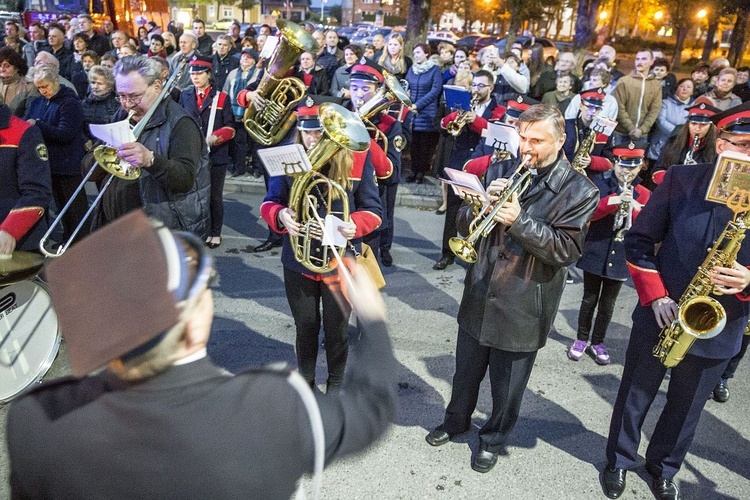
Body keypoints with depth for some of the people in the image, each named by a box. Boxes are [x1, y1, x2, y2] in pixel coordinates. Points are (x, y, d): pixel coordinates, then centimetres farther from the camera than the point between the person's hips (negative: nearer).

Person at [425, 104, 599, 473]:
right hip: (479, 294, 4)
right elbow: (463, 224, 2)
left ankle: (493, 438, 40)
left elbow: (566, 250, -17)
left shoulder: (579, 191, -10)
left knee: (506, 385, 15)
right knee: (466, 372, 23)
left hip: (523, 307, -3)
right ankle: (457, 420, 48)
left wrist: (519, 220, -27)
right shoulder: (500, 171, 2)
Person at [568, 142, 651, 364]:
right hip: (595, 252, -2)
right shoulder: (597, 182, -3)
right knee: (590, 299, 9)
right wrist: (613, 201, -28)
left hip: (621, 257, 2)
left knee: (608, 304, 12)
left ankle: (597, 342, 27)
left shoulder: (644, 194, 3)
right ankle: (582, 339, 25)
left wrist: (634, 209, -23)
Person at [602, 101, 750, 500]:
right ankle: (618, 461, 40)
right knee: (634, 397, 16)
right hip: (660, 317, -1)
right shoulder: (681, 180, -11)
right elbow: (639, 239, -5)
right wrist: (655, 295, -14)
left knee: (686, 408, 20)